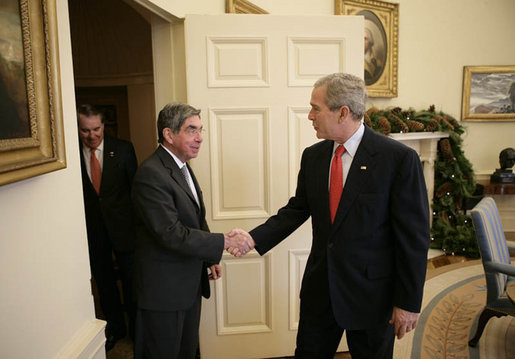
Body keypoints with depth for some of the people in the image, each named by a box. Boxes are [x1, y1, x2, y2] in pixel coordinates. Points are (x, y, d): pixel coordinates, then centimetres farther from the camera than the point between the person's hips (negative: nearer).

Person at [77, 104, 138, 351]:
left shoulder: (123, 149, -5)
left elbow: (135, 186, -2)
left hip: (122, 226, -1)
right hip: (92, 230, 1)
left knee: (130, 279, 12)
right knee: (104, 282, 17)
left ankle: (136, 327, 33)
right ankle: (115, 327, 38)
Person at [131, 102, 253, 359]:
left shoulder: (183, 167, 9)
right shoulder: (151, 174, -23)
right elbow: (172, 234, -27)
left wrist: (210, 259, 12)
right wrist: (225, 242, -23)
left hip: (191, 284, 9)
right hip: (164, 289, -9)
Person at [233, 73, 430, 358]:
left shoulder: (399, 159, -16)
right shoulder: (312, 156, 1)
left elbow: (414, 235, -14)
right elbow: (297, 209, 8)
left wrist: (408, 302, -11)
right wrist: (254, 239, -5)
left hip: (372, 292, -4)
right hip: (319, 287, 5)